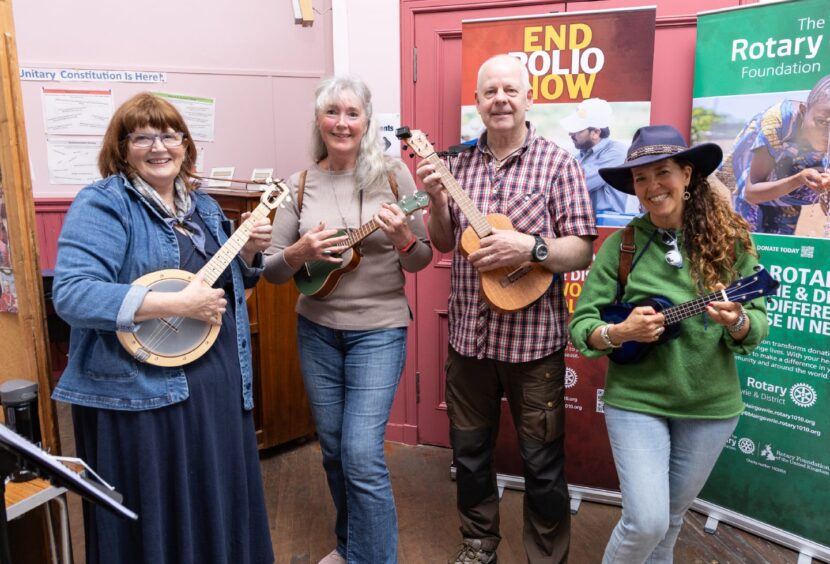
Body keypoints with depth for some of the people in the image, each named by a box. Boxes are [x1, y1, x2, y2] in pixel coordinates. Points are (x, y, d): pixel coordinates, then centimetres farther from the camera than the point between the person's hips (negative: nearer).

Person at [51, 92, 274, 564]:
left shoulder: (203, 205, 12)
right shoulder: (102, 204, -11)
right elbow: (71, 295, -22)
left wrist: (250, 251, 0)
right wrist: (178, 303, -25)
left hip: (220, 382, 7)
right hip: (143, 394, -6)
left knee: (222, 506, 19)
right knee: (157, 523, 8)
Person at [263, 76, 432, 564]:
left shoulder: (393, 174, -6)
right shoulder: (301, 185, 0)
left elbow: (422, 260, -2)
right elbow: (272, 271, 0)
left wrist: (401, 238, -23)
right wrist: (300, 252, -20)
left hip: (378, 330, -3)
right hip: (316, 330, 4)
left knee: (362, 456, -8)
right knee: (334, 451, 16)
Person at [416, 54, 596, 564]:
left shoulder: (557, 163, -6)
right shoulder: (459, 163, 6)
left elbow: (582, 252, -8)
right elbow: (445, 244, 9)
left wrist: (531, 248, -25)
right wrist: (437, 202, -8)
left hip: (533, 337, -4)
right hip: (469, 334, 4)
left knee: (542, 460, 9)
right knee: (469, 449, 18)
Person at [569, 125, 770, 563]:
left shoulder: (730, 239, -5)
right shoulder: (621, 244, -8)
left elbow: (759, 326, -2)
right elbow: (580, 325, -6)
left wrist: (737, 321, -24)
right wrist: (620, 332, -25)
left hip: (711, 403, 2)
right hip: (635, 398, -2)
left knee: (673, 514, 18)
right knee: (647, 521, -6)